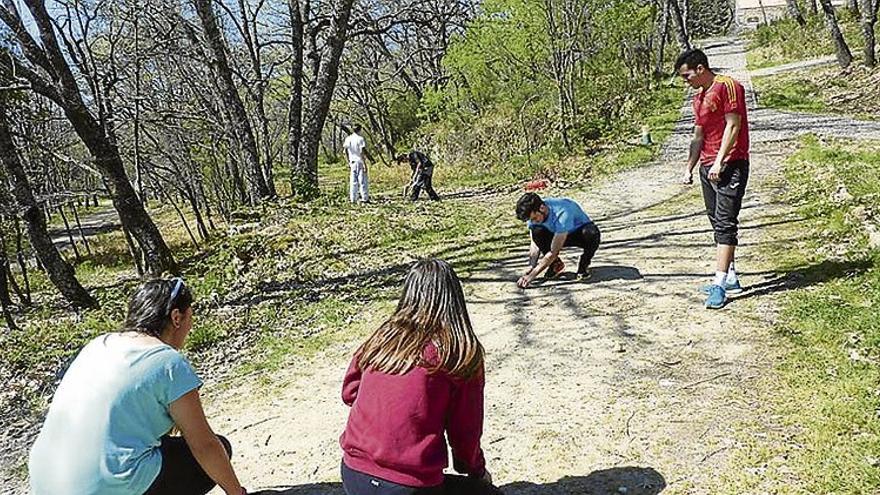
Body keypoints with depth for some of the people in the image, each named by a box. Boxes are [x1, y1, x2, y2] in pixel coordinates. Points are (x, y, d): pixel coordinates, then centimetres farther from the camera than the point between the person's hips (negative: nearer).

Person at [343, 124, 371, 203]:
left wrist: (349, 162, 14)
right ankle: (365, 198, 0)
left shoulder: (348, 139, 5)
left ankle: (353, 199, 9)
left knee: (353, 181, 8)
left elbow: (345, 151, 4)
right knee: (362, 181, -1)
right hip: (360, 162, -5)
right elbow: (363, 152, -15)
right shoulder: (360, 139, -11)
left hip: (352, 162, 5)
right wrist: (365, 164, -14)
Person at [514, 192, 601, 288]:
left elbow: (553, 251, -37)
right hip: (557, 235, 5)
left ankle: (584, 264, -10)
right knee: (536, 232, -26)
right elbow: (535, 245, -13)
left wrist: (532, 275, -37)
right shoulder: (533, 212, -20)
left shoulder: (562, 213, -38)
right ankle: (556, 264, -3)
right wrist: (530, 268, -28)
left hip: (579, 232, -4)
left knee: (592, 234, -39)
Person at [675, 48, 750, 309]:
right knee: (718, 223, 10)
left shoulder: (727, 86, -7)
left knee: (725, 223, -13)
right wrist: (689, 168, 14)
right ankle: (730, 279, 17)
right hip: (707, 167, 9)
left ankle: (720, 284, -15)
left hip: (730, 165, -9)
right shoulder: (699, 97, 19)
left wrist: (719, 161, -20)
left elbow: (733, 126, -14)